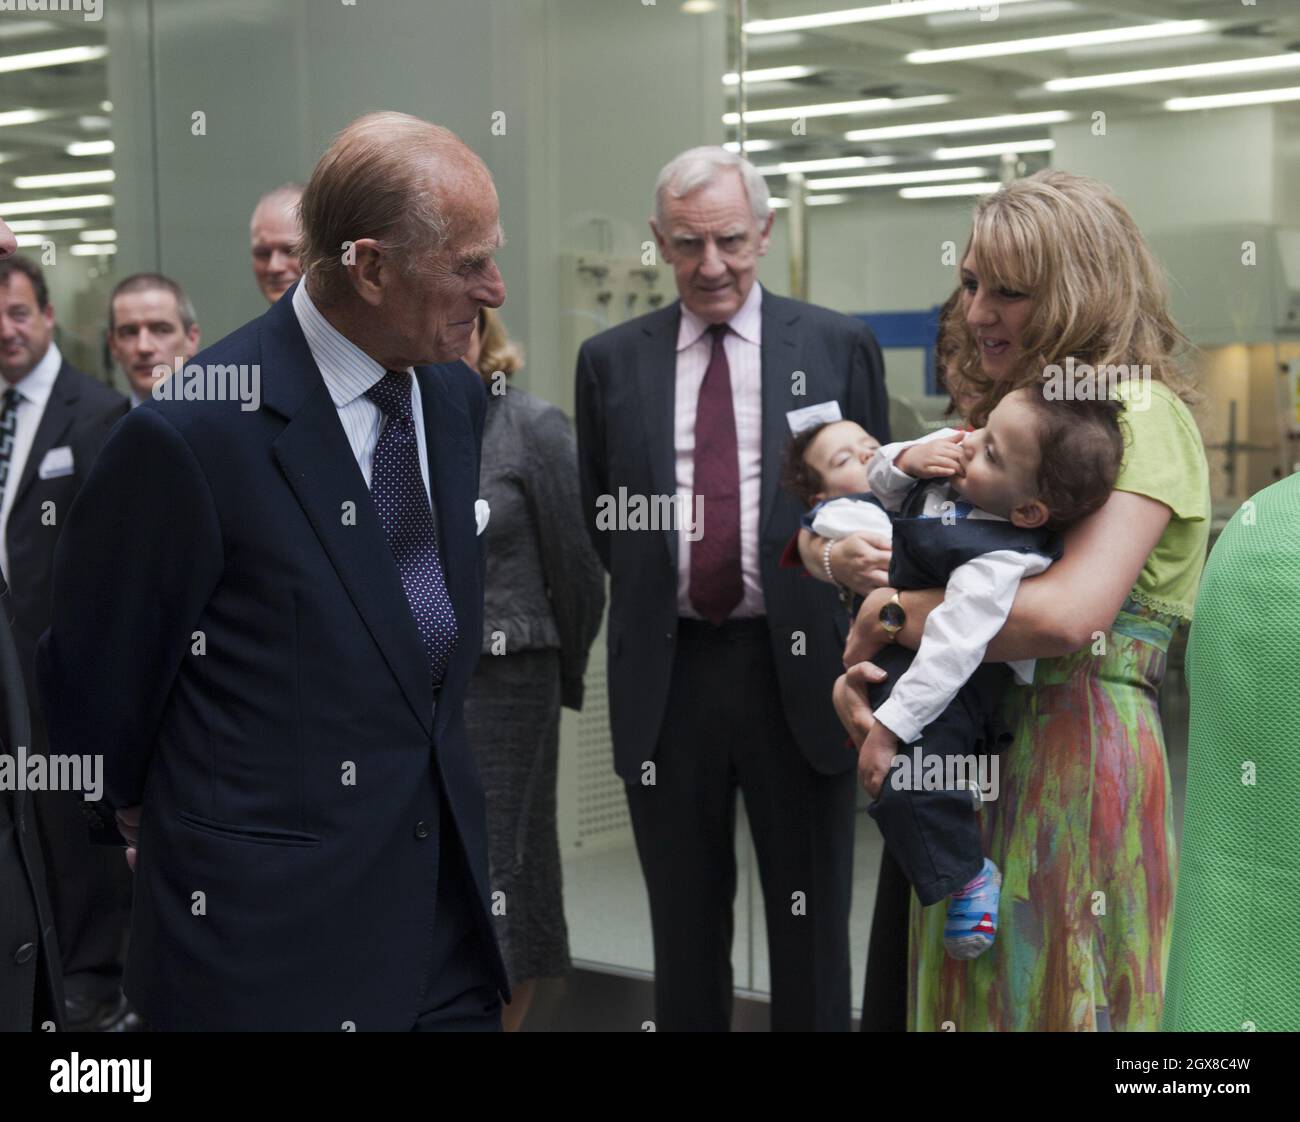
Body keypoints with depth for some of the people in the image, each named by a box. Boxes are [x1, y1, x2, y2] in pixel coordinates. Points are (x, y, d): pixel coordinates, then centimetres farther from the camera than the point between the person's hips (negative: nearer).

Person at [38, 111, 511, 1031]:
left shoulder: (458, 397, 4)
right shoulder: (193, 434, -19)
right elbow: (96, 670, -6)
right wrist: (146, 805, 9)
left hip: (445, 881, 6)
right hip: (271, 916, -6)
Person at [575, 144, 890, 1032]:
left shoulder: (838, 347, 2)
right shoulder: (613, 360, 7)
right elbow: (598, 516, 14)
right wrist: (651, 579, 2)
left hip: (798, 668, -1)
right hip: (666, 675, 2)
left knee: (811, 931, 9)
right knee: (684, 934, 13)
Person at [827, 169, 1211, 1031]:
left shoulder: (1143, 414, -10)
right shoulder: (1007, 415, 17)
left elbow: (1069, 611, -24)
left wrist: (887, 616, -12)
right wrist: (855, 671, -5)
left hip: (1081, 756, -8)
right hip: (975, 755, 8)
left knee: (1059, 995, 2)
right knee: (975, 991, 12)